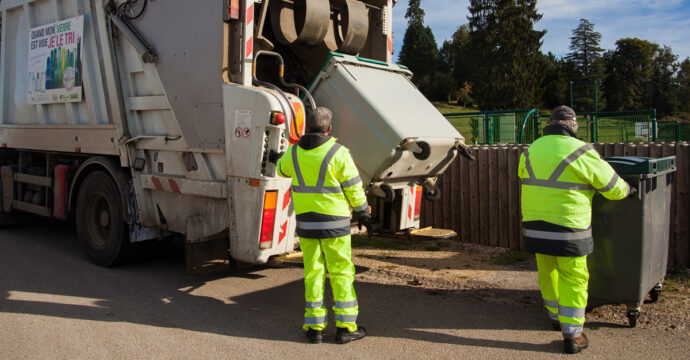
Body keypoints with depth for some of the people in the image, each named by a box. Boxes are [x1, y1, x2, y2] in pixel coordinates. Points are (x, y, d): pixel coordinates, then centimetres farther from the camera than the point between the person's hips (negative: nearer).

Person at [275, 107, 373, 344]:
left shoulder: (294, 153, 1)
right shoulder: (338, 154, -12)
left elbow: (282, 170, 24)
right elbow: (354, 189, -7)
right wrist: (363, 214, 8)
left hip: (306, 222, 4)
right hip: (334, 223, -3)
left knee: (313, 273, 11)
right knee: (341, 273, 6)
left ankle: (314, 327, 14)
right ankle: (345, 327, 12)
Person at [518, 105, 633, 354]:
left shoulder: (530, 151, 5)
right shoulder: (581, 152, -11)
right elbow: (612, 187, -3)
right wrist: (627, 190, 19)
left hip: (535, 227, 5)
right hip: (567, 228, -5)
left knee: (547, 273, 20)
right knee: (573, 279, 5)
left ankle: (556, 317, 38)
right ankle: (572, 335, 8)